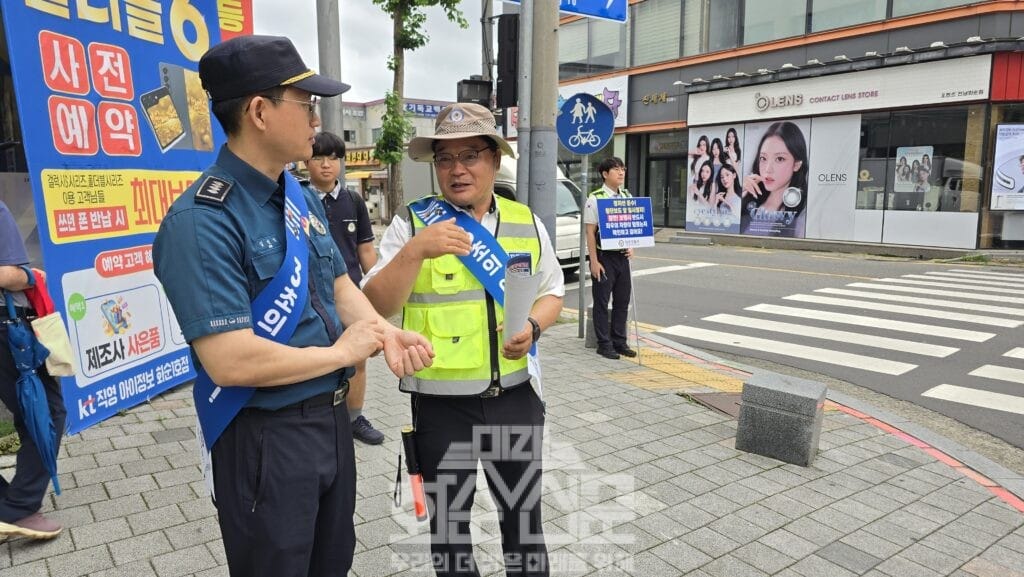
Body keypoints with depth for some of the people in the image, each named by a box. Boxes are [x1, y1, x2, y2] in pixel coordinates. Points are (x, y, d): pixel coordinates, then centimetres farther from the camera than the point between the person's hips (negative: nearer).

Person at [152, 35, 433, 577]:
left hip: (331, 415, 8)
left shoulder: (303, 199, 4)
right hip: (265, 436, -8)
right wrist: (344, 351, -17)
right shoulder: (202, 221, -24)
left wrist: (385, 333, -11)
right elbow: (231, 361, -30)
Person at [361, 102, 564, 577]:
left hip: (515, 395, 3)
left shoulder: (527, 223, 3)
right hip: (440, 401, -2)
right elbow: (376, 308, -12)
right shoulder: (411, 223, -6)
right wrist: (414, 251, -28)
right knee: (448, 519, 17)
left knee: (524, 514, 18)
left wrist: (533, 326, -9)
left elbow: (551, 292, 13)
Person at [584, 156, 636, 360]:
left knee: (622, 300, 10)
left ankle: (619, 341, 22)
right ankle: (604, 344, 12)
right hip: (604, 256, -6)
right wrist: (594, 261, -14)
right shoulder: (595, 199, -8)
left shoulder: (627, 197, 10)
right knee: (602, 301, 2)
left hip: (622, 256, 6)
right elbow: (590, 232, -10)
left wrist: (631, 247, 1)